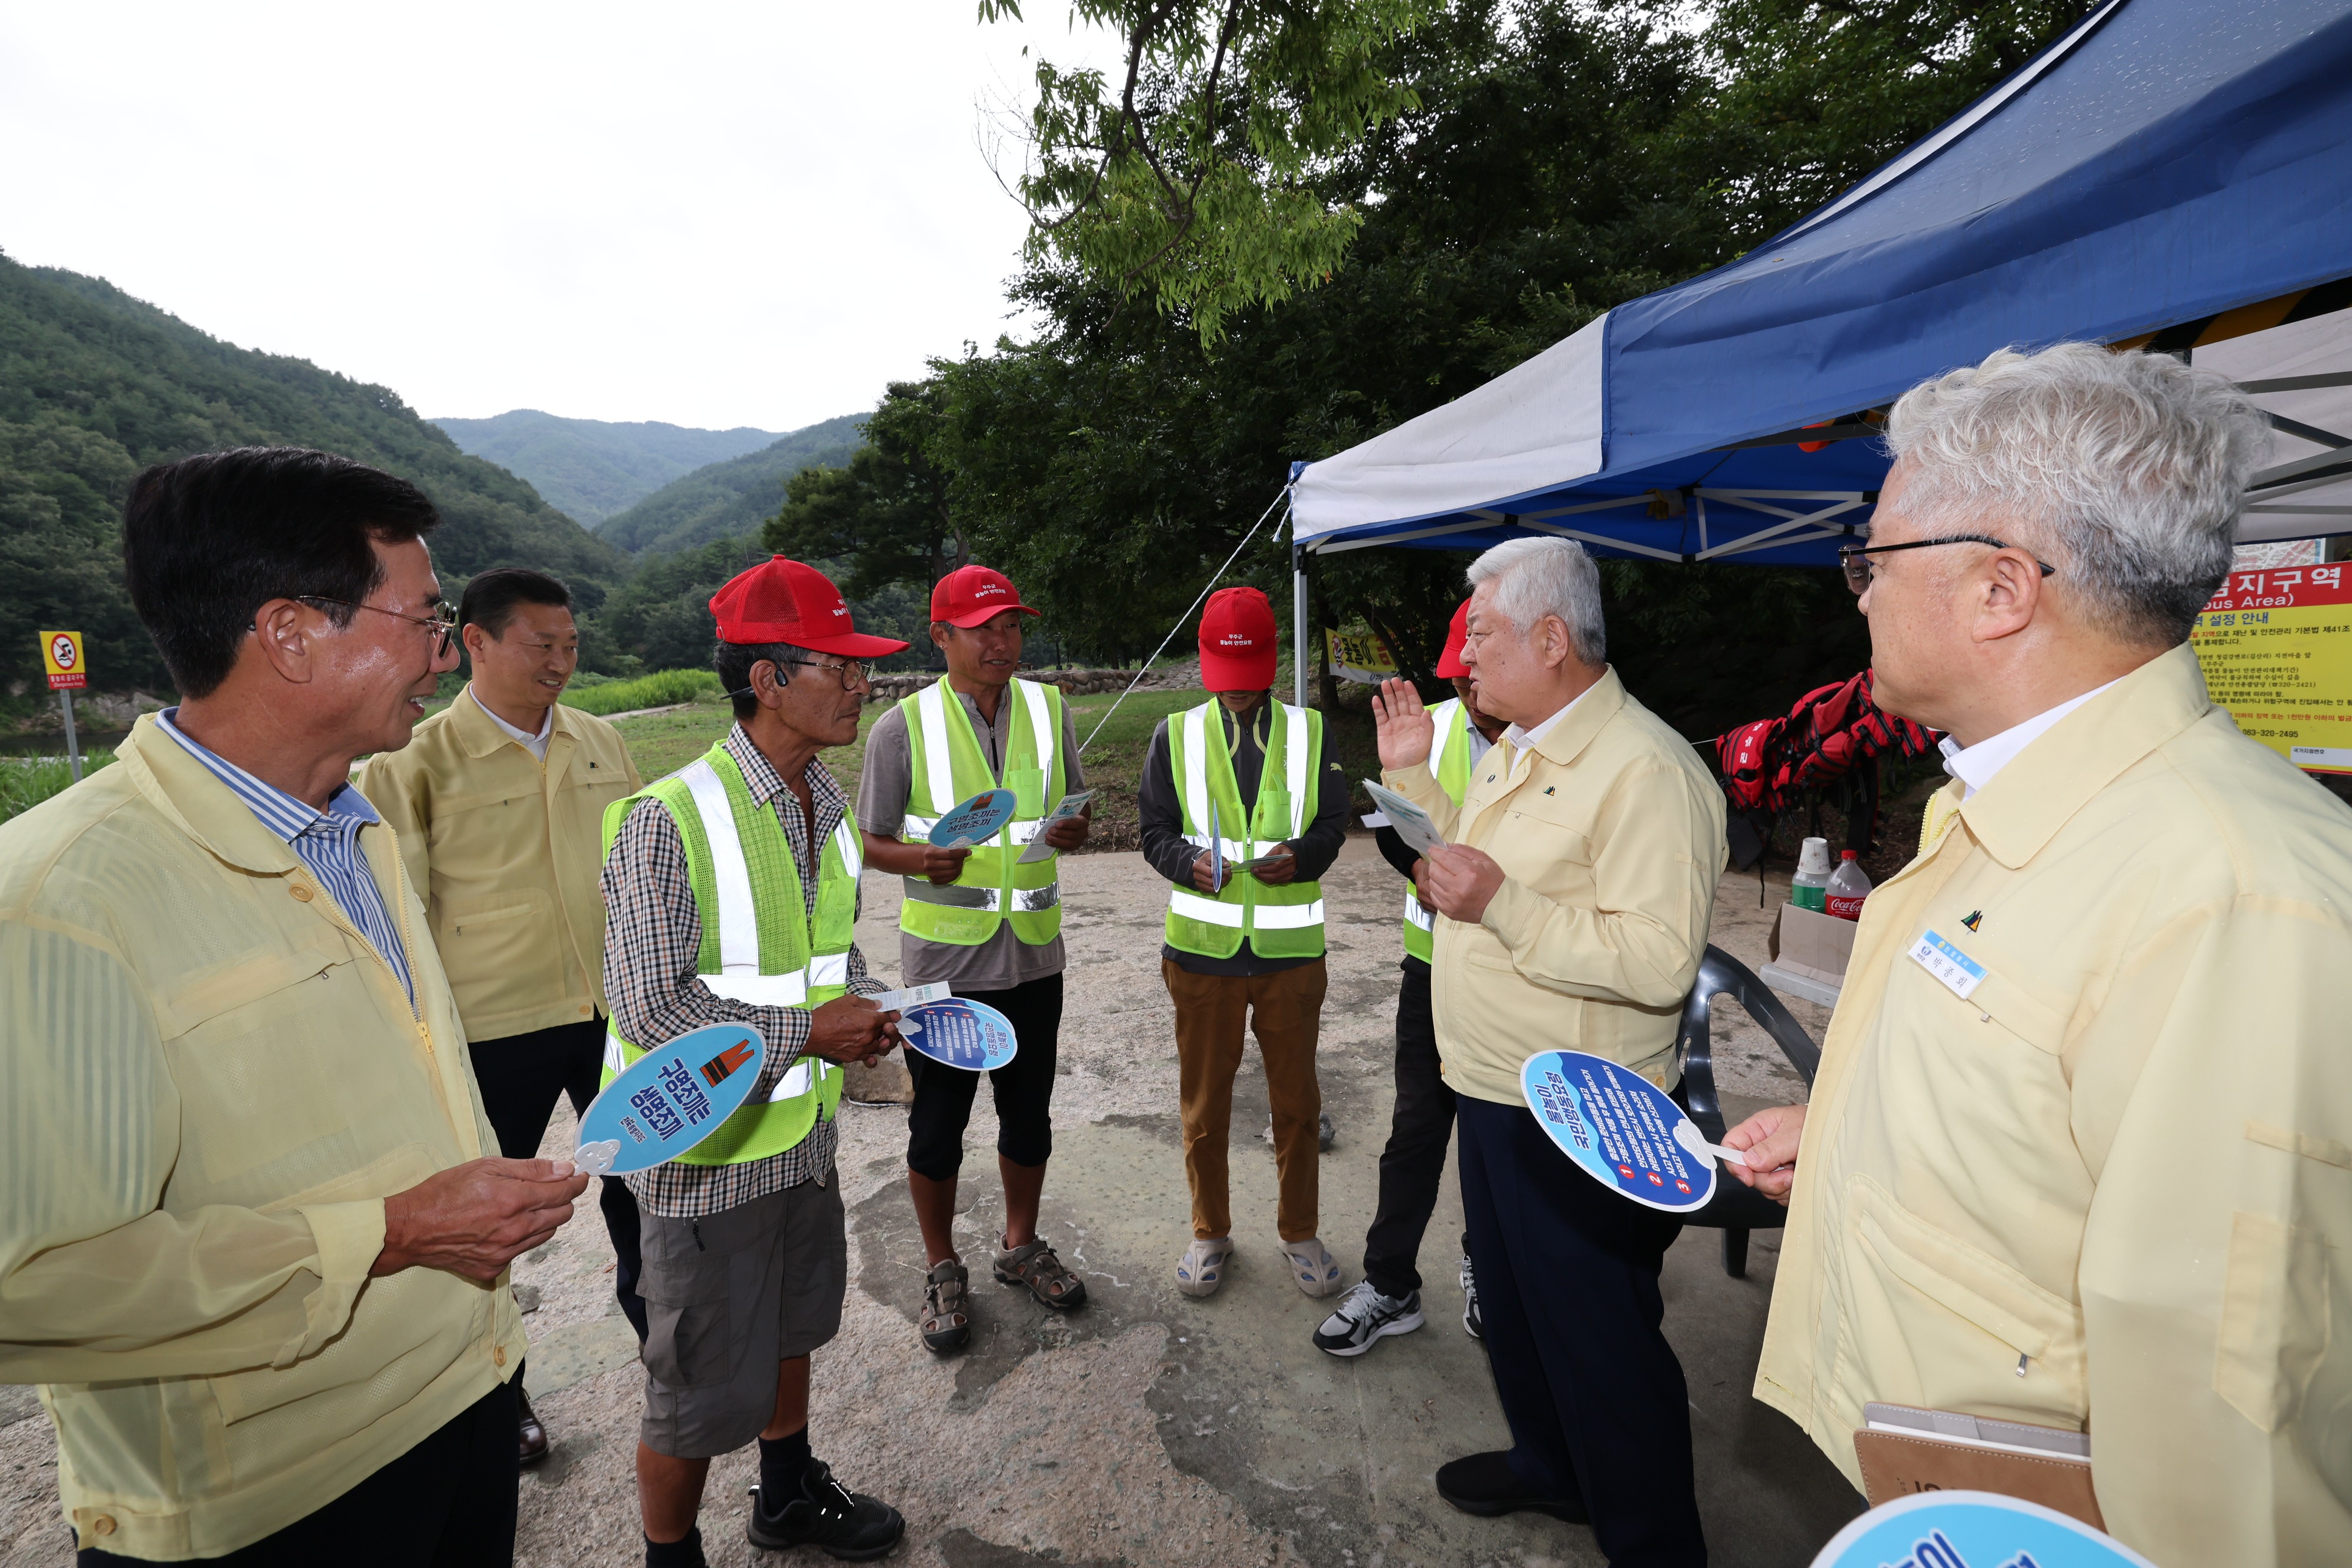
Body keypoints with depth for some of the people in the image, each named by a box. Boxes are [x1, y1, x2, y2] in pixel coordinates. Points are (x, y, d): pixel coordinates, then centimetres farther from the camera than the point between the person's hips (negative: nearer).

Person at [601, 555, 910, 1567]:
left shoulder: (824, 806, 1)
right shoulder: (667, 822, -23)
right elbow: (649, 1006, -22)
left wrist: (861, 1001, -6)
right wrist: (804, 1032, -21)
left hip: (803, 1130, 8)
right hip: (707, 1147, -7)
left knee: (789, 1328, 27)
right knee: (704, 1390, 10)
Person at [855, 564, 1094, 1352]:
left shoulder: (1048, 709, 3)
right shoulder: (904, 727, -7)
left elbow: (1075, 812, 12)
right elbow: (871, 842, -2)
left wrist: (1074, 829, -13)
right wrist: (924, 860, -24)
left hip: (1033, 954, 3)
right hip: (944, 962, -3)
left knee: (1029, 1113, 18)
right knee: (938, 1124, 11)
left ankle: (1020, 1245, 41)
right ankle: (943, 1270, 34)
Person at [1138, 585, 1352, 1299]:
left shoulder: (1310, 732, 5)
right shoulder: (1176, 736, 4)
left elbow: (1334, 824, 3)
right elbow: (1154, 831, 3)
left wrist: (1300, 856, -18)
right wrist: (1188, 860, -19)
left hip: (1291, 947, 1)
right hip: (1203, 946, 0)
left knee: (1296, 1100, 13)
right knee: (1204, 1103, 12)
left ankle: (1298, 1233, 35)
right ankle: (1210, 1233, 34)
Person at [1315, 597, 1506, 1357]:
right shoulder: (1433, 726, -3)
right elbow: (1392, 824, 6)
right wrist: (1421, 866, -15)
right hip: (1436, 960, 2)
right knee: (1418, 1126, 9)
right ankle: (1389, 1285, 25)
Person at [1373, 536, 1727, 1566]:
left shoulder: (1645, 769, -23)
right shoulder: (1512, 753, 9)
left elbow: (1661, 960, -29)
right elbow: (1466, 863, 20)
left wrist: (1504, 905, -32)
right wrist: (1410, 773, 10)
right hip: (1493, 1093, 10)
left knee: (1599, 1340, 9)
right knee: (1512, 1299, 26)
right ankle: (1548, 1466, 50)